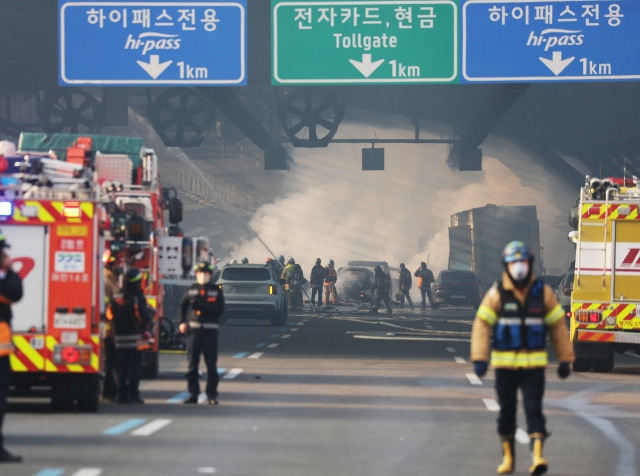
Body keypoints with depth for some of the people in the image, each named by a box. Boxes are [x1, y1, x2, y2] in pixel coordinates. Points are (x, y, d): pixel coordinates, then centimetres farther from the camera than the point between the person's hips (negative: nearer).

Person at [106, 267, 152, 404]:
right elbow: (145, 317, -15)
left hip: (120, 338, 5)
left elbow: (110, 315, 10)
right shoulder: (138, 298, -13)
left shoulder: (117, 297, 5)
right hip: (135, 339, -5)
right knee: (135, 368, -1)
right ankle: (133, 394, -5)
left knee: (122, 368, 10)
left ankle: (122, 394, 9)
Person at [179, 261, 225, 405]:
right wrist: (182, 322, 1)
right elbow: (182, 306, 15)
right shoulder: (191, 290, 9)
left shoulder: (216, 290, 5)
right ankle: (193, 394, 7)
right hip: (193, 330, 1)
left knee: (211, 364, -1)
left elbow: (220, 309, -5)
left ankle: (212, 394, 4)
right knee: (192, 364, 1)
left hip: (210, 331, -1)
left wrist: (201, 306, -14)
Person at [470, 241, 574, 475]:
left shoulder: (542, 292, 2)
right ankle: (508, 456, 21)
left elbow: (558, 325, 7)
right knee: (506, 410, 8)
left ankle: (537, 456, -16)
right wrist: (479, 358, -15)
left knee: (534, 408, -10)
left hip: (534, 364, 0)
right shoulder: (497, 293, -2)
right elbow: (482, 325, -5)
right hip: (504, 363, 0)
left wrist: (565, 359, 7)